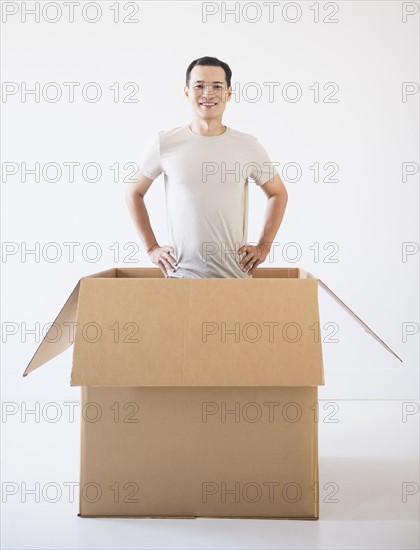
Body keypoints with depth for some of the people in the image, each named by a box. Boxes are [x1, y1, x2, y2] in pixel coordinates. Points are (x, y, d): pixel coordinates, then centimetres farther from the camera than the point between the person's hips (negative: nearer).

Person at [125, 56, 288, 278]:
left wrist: (264, 246, 7)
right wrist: (152, 248, 5)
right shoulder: (164, 143, 0)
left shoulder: (248, 145, 2)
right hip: (181, 273, -1)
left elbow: (278, 193, 15)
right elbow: (134, 193, 11)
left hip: (236, 273, 1)